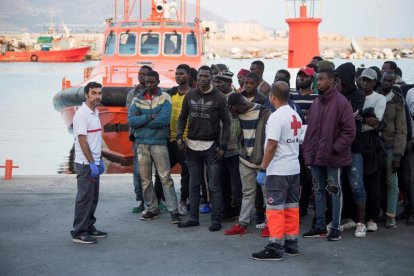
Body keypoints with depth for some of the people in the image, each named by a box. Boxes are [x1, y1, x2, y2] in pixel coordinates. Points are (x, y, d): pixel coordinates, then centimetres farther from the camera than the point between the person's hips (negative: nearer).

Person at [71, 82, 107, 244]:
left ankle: (89, 228, 22)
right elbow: (82, 140, -19)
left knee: (93, 197, 14)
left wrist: (99, 160, 18)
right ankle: (79, 233, 0)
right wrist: (91, 163, -20)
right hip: (85, 164, -9)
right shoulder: (82, 114, -15)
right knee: (85, 198, -5)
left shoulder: (95, 113, 13)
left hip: (93, 163, 9)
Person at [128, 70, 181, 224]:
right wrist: (149, 117, -16)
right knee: (145, 179, 10)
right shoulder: (137, 99, 7)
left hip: (159, 143, -4)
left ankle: (173, 210, -4)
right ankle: (152, 208, 22)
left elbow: (164, 120, -18)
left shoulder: (165, 98, -4)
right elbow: (131, 120, -5)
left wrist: (141, 120, -11)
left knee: (165, 178, -6)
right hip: (142, 143, 4)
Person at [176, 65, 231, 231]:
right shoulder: (190, 96, 7)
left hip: (211, 146, -4)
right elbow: (182, 117, 14)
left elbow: (226, 122, -2)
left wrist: (223, 145, -9)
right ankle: (193, 218, 18)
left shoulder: (219, 97, -4)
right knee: (194, 184, 10)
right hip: (192, 145, 4)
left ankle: (216, 220, 3)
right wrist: (179, 136, -1)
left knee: (214, 185, -2)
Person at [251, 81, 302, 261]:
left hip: (278, 171, -8)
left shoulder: (276, 117, -15)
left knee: (275, 208, -5)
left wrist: (262, 169, -14)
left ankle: (275, 247, -5)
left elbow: (272, 145, -20)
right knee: (291, 206, 12)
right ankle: (291, 243, 18)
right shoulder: (296, 116, 11)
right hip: (294, 169, 9)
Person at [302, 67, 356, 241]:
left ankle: (335, 228, 9)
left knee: (335, 192, 2)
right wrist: (307, 150, 8)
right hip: (315, 157, 7)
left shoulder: (341, 102, -10)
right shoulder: (316, 103, 10)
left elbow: (349, 130, -12)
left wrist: (336, 148, -14)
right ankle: (320, 226, 20)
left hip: (333, 158, -7)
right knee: (318, 191, 12)